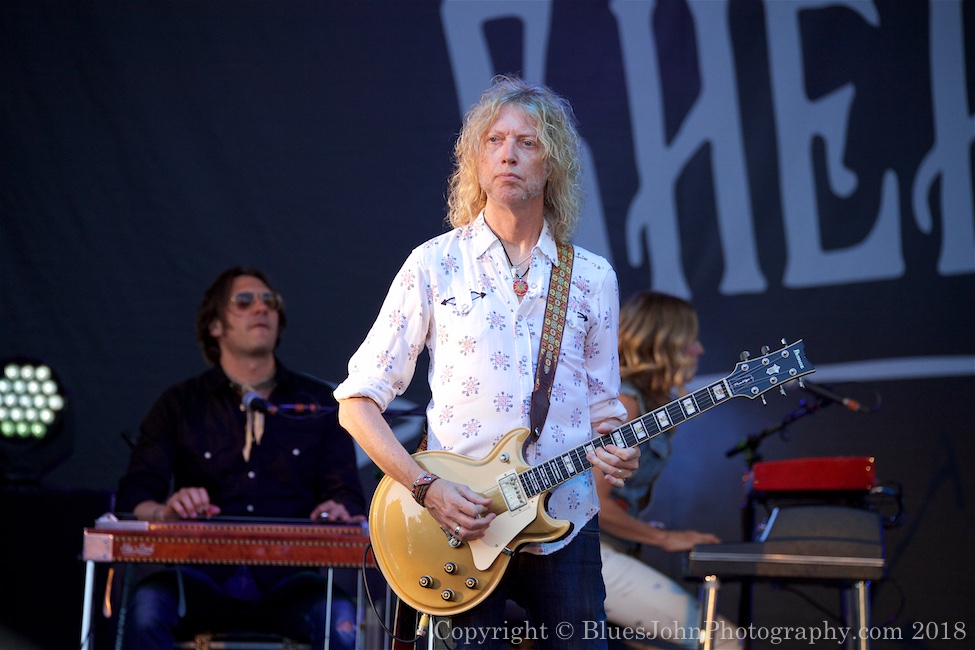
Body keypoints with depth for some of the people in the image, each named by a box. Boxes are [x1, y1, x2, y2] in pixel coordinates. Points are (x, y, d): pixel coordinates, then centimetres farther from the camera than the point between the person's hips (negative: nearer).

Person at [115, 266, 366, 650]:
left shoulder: (318, 404, 15)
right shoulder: (179, 406, 12)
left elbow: (346, 491, 8)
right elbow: (133, 496, 3)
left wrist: (340, 510, -19)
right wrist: (164, 511, -22)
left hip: (286, 581, 0)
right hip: (203, 581, 0)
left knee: (339, 618, -33)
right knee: (148, 604, -33)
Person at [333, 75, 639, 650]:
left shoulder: (592, 278, 8)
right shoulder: (435, 266, -1)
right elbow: (357, 400, -2)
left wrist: (616, 452, -7)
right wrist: (427, 488, -13)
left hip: (566, 526, 2)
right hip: (461, 527, -2)